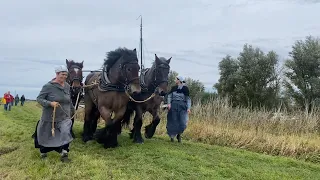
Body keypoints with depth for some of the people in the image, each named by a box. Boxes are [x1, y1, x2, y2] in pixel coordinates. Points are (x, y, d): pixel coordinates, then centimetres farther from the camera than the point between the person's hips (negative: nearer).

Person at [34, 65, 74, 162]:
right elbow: (39, 98, -15)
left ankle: (64, 155, -10)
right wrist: (50, 103, -30)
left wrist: (72, 110, 21)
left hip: (64, 116, 3)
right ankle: (43, 153, 40)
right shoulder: (48, 86, -15)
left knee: (66, 132, -19)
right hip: (50, 117, -3)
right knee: (46, 135, 14)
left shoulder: (67, 86, 0)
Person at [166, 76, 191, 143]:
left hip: (182, 106, -2)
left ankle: (179, 134, 19)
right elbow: (169, 96, 8)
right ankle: (172, 136, 20)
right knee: (173, 121, 4)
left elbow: (188, 99, -2)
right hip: (174, 106, 2)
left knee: (182, 123, -7)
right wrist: (169, 103, -8)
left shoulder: (185, 88, -3)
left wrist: (188, 108, -9)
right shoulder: (174, 88, 5)